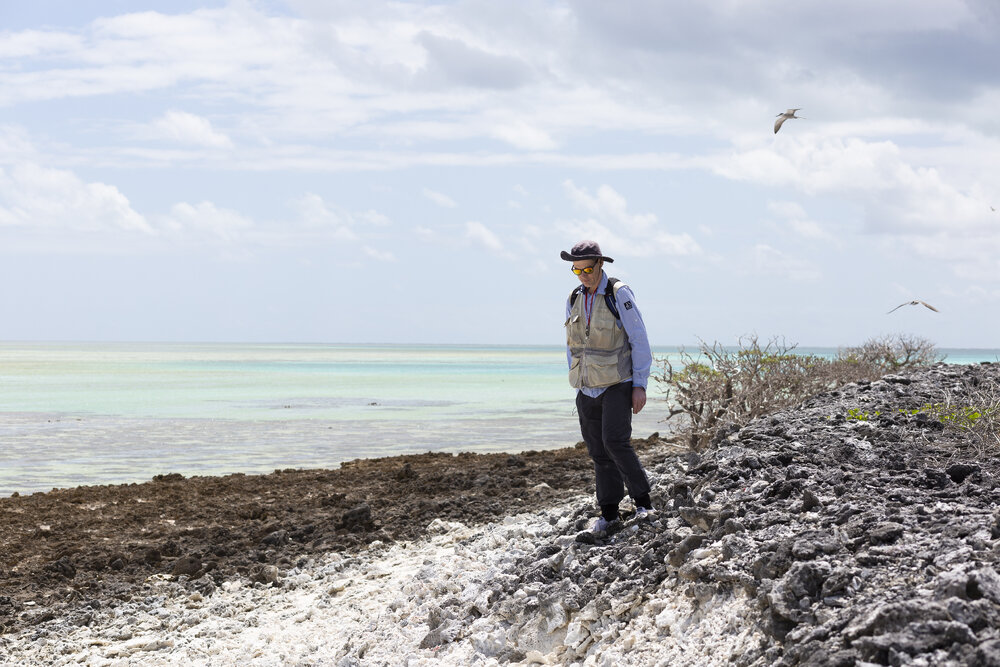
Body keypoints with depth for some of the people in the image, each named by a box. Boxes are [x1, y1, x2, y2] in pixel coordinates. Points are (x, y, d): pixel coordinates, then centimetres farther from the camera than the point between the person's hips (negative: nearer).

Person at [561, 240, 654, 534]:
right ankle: (609, 511, 13)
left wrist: (640, 385, -12)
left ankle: (642, 501, -4)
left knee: (615, 442, -18)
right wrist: (577, 383, 14)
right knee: (598, 451, 5)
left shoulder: (619, 295, -8)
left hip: (617, 385, -5)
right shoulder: (574, 300, 8)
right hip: (587, 390, 5)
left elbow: (640, 341, -8)